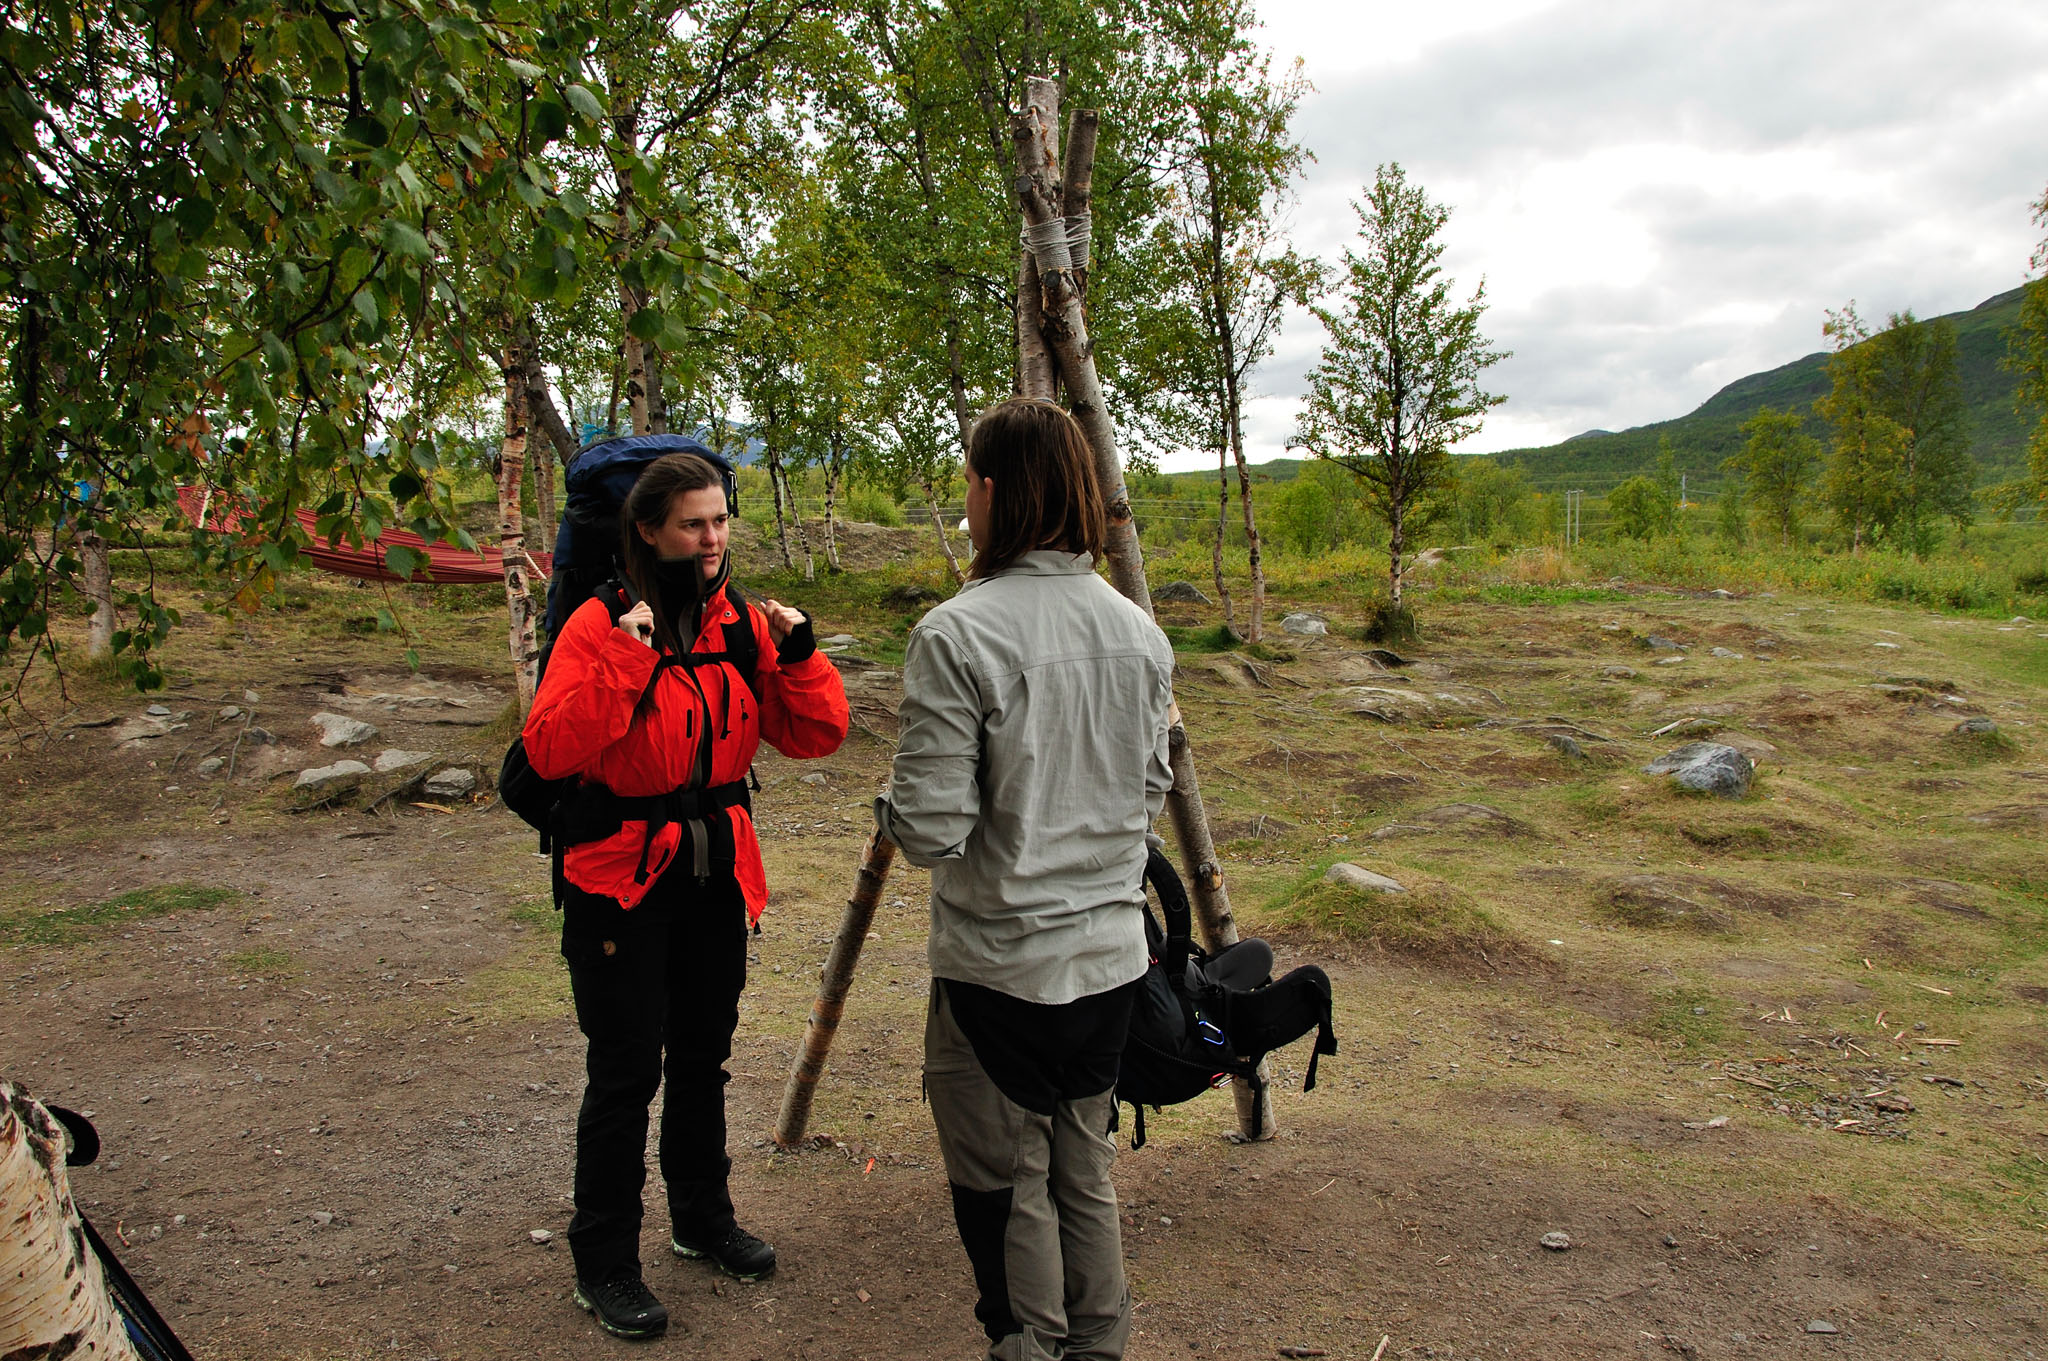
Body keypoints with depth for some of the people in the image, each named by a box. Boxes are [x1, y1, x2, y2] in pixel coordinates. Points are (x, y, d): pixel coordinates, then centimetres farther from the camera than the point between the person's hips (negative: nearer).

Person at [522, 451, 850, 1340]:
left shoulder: (745, 623, 3)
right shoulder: (601, 624, -11)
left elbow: (816, 735, -1)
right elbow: (548, 750, -22)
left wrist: (797, 653, -16)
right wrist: (622, 660, -29)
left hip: (716, 872, 5)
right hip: (620, 874, -5)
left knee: (703, 1055, 18)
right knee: (626, 1070, 0)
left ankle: (702, 1218, 38)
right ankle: (602, 1266, 17)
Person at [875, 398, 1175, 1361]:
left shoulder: (956, 635, -18)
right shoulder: (1140, 633, 1)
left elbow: (931, 831, -18)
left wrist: (887, 802, 2)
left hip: (1001, 964, -6)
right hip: (1111, 953, 6)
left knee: (1005, 1190, 11)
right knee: (1085, 1173, 21)